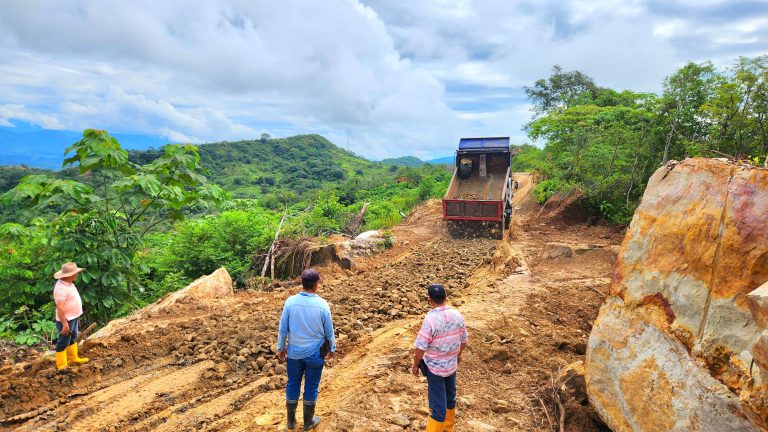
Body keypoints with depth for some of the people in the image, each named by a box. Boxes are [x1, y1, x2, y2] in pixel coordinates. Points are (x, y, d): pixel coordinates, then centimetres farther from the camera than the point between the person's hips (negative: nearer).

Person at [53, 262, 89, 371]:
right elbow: (59, 307, -28)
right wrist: (64, 323, -26)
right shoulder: (61, 288, -28)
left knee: (73, 338, 23)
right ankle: (61, 365, 16)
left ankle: (73, 358, 38)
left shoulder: (69, 284, 4)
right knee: (63, 342, 3)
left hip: (73, 317, 10)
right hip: (66, 320, -10)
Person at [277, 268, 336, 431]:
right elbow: (329, 331, -5)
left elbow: (283, 328, -5)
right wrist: (332, 349, 11)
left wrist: (281, 347, 10)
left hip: (294, 352, 2)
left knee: (292, 385, 18)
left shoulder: (290, 301, -13)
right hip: (315, 353, -2)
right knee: (311, 387, 14)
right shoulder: (322, 304, -16)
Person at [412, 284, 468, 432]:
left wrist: (415, 365, -6)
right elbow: (463, 340, 4)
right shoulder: (457, 315, -9)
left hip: (434, 366, -6)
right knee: (450, 396, 24)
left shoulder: (430, 319, -26)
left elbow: (421, 347, -22)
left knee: (437, 403, 3)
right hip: (452, 364, 6)